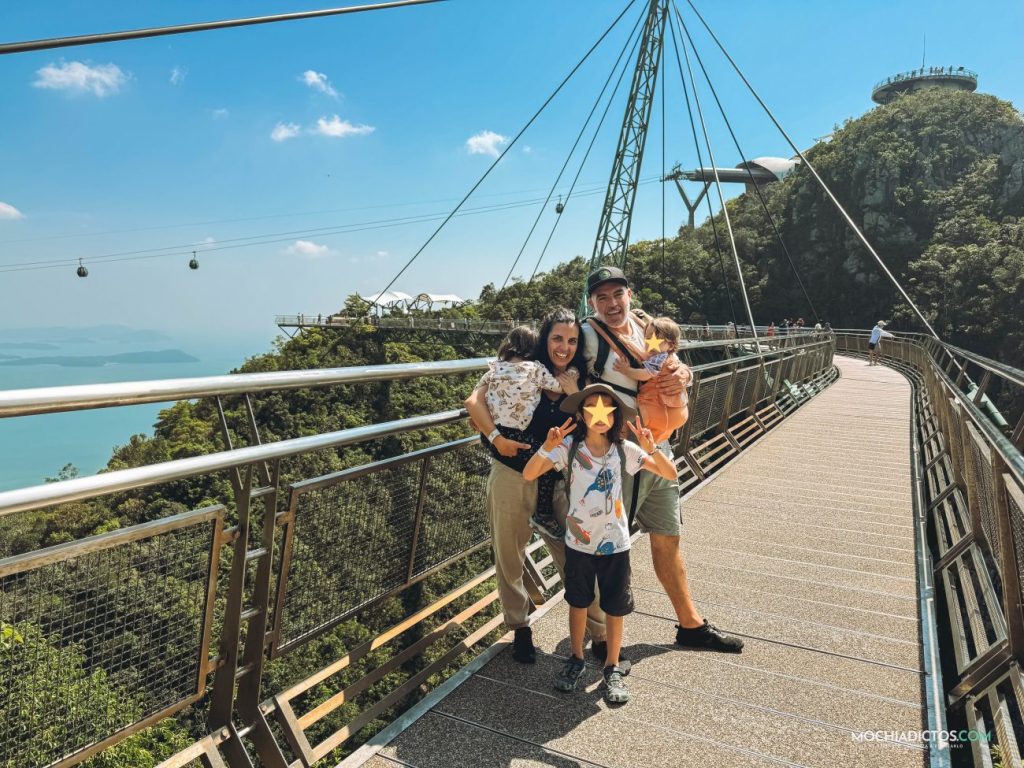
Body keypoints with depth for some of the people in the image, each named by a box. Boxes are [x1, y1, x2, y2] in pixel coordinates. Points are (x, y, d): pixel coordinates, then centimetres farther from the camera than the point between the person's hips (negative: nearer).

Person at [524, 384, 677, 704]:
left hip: (614, 544, 0)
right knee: (578, 602, 18)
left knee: (615, 608, 12)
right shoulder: (569, 447, -12)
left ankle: (612, 668, 33)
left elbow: (670, 474, -13)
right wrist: (547, 448, -37)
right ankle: (576, 659, 39)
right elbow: (528, 475, -20)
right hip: (578, 542, 0)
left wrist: (651, 449, -30)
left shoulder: (624, 450, -11)